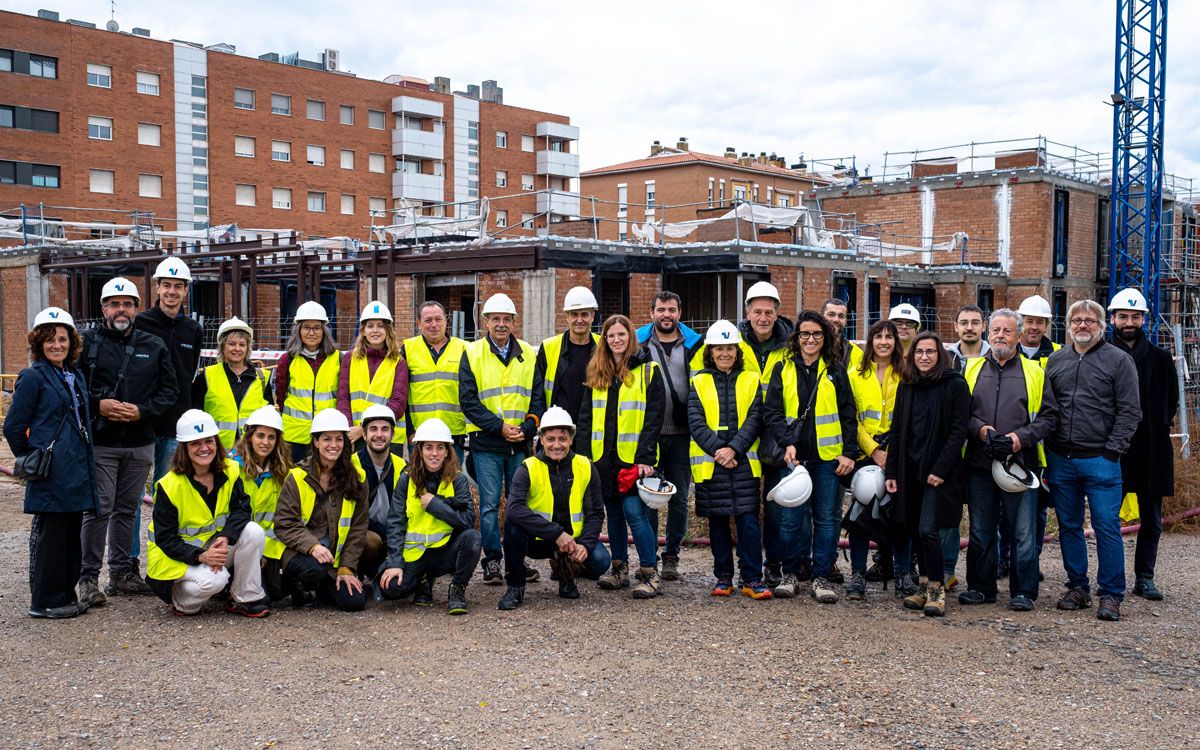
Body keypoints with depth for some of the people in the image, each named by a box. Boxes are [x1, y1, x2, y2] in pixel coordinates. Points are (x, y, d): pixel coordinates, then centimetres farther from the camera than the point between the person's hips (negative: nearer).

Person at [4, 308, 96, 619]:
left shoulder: (75, 376, 13)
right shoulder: (33, 377, -9)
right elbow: (13, 427, -8)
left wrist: (83, 460, 15)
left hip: (77, 471, 7)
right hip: (51, 473, -7)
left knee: (72, 532, 12)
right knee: (50, 534, -1)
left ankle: (66, 595, 23)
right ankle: (44, 602, 9)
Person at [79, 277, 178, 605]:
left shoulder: (154, 346, 9)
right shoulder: (87, 342, 1)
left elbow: (170, 390, 8)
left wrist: (142, 411, -7)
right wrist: (97, 406, -15)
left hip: (140, 444, 3)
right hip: (100, 443, -3)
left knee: (127, 509, 12)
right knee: (99, 509, -6)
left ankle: (121, 573, 22)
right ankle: (88, 577, 4)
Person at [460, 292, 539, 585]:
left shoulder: (529, 355, 8)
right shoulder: (472, 354, 0)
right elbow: (468, 400, -5)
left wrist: (526, 428, -9)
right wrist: (500, 426, -13)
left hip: (521, 442, 3)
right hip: (486, 443, -2)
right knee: (489, 504, 0)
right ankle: (492, 560, 9)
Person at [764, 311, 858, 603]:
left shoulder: (835, 370, 7)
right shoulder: (783, 369, 7)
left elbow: (848, 415, 7)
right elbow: (772, 411, 2)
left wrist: (849, 452, -1)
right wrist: (787, 443, -11)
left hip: (828, 456, 0)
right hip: (793, 456, 0)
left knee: (827, 517, 2)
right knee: (790, 518, -1)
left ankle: (821, 577, 12)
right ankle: (790, 574, 14)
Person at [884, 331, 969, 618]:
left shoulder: (955, 385, -4)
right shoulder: (906, 386, 12)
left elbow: (958, 432, -9)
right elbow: (896, 431, 13)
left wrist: (940, 469, -16)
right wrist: (891, 472, 7)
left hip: (939, 470, -5)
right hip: (910, 469, 6)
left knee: (928, 529, -12)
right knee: (917, 530, 9)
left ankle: (936, 589, 0)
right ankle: (924, 586, 19)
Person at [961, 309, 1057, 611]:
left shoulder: (1034, 372, 6)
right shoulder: (971, 369, 10)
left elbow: (1048, 416, 3)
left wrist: (1022, 436, -11)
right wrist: (979, 428, -10)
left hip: (1020, 462, -2)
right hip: (979, 462, 2)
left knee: (1023, 532, 0)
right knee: (980, 531, 10)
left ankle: (1023, 592, 10)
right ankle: (981, 587, 21)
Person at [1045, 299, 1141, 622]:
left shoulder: (1119, 360, 0)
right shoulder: (1056, 360, 11)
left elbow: (1129, 411, -4)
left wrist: (1112, 451, -11)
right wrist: (1047, 452, 6)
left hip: (1100, 460, -4)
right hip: (1060, 460, 4)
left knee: (1107, 527, -3)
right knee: (1069, 526, 11)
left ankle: (1111, 595, 5)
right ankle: (1078, 588, 22)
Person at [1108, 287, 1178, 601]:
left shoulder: (1160, 358, 8)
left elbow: (1171, 402, 16)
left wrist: (1156, 427, 6)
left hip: (1152, 450, 2)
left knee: (1151, 519, 6)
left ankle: (1145, 578, 15)